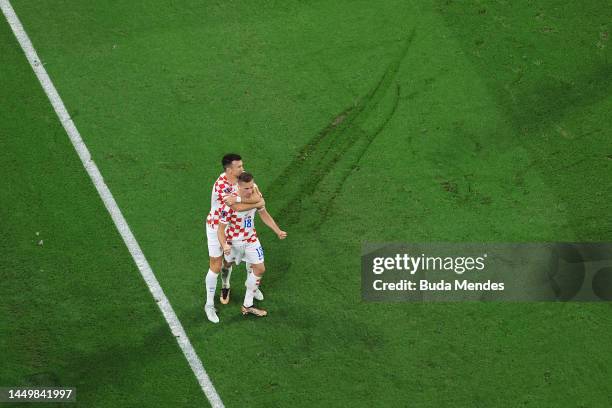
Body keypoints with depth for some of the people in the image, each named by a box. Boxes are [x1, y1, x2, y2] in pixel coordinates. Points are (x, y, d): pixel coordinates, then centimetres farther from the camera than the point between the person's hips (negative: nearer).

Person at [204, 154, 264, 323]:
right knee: (216, 267, 0)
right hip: (216, 228, -6)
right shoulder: (221, 186, -34)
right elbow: (237, 207, -40)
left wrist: (240, 200, -38)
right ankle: (209, 305, 13)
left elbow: (259, 197, -23)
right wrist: (257, 203, -32)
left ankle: (225, 285, 52)